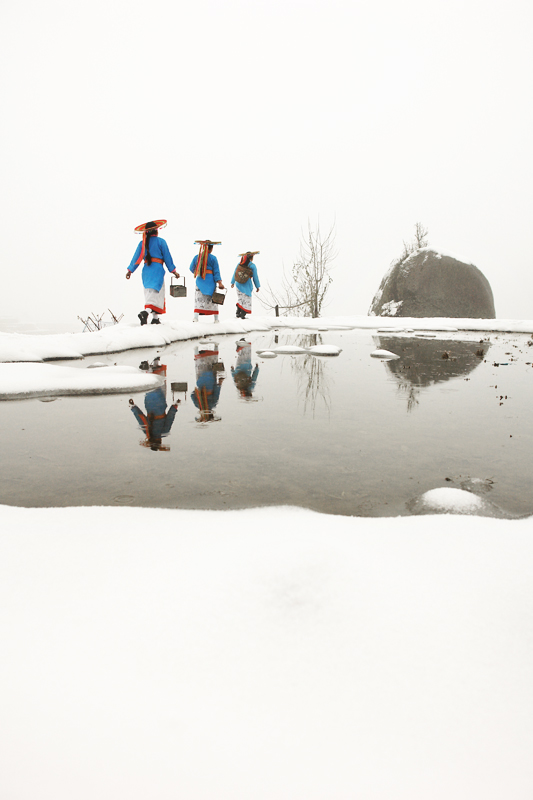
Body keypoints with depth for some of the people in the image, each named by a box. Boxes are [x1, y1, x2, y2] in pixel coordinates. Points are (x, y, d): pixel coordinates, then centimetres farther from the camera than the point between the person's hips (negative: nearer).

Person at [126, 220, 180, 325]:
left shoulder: (142, 243, 10)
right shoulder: (160, 241, 0)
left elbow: (136, 257, 9)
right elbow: (167, 257, -1)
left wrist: (130, 270, 16)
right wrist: (173, 271, 4)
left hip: (146, 270, 5)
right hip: (157, 269, -5)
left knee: (149, 292, 14)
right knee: (155, 292, -11)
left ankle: (155, 318, 12)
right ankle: (145, 311, -34)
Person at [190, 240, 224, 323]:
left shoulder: (196, 257, 6)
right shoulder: (213, 258, -3)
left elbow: (191, 268, 15)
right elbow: (216, 271, -6)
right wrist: (219, 282, -7)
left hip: (200, 281, 2)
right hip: (210, 281, -2)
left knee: (198, 299, 0)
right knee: (212, 299, 6)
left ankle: (195, 317, -13)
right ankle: (216, 318, 10)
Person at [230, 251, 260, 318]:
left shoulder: (239, 264, 0)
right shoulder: (253, 266, -10)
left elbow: (234, 274, 7)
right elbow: (255, 277, -6)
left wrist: (233, 282, 19)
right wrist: (257, 286, 5)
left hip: (238, 284, 4)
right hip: (247, 286, -4)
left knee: (240, 299, 17)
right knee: (247, 300, 6)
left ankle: (238, 313, 11)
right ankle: (242, 315, 2)